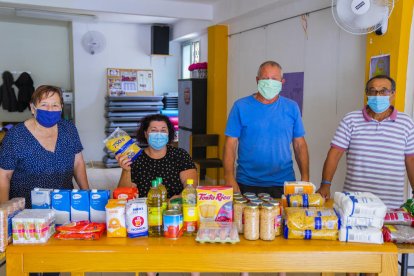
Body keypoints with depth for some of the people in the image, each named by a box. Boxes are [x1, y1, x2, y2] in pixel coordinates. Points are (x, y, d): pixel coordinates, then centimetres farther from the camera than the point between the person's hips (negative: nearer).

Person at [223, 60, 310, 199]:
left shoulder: (291, 107, 5)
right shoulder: (241, 106, -2)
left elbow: (300, 144, 7)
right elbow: (231, 144, -3)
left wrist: (305, 178, -1)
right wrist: (229, 178, -11)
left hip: (283, 183, 2)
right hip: (247, 184, -1)